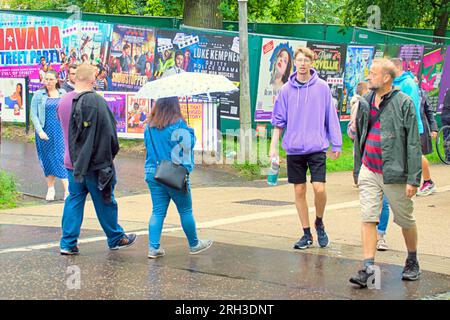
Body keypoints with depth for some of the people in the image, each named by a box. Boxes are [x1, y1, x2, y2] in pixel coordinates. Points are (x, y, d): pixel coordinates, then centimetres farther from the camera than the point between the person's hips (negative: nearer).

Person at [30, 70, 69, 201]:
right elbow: (33, 115, -2)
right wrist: (39, 131, -12)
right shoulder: (38, 95, 1)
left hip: (60, 132, 0)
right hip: (45, 133, 0)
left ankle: (67, 189, -8)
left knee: (61, 158, -7)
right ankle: (50, 189, 19)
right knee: (48, 160, 6)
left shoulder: (63, 94, 6)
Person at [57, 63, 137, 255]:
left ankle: (68, 243, 7)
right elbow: (107, 131, -15)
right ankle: (116, 238, 24)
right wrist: (110, 153, -1)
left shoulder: (64, 101, 2)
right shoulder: (95, 101, -19)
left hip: (72, 160, 5)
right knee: (105, 201, 9)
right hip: (95, 161, -5)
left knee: (74, 200, 11)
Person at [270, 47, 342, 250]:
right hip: (294, 149, 2)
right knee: (299, 191, 6)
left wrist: (336, 144, 2)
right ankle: (307, 234, 18)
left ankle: (319, 223, 15)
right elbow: (279, 120, 8)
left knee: (319, 188, -12)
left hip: (317, 148, -2)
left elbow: (331, 117, 3)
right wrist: (274, 146, 2)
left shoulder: (322, 87, -1)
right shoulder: (287, 89, 3)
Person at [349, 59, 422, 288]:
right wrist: (358, 167, 17)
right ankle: (368, 268, -5)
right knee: (368, 218, -5)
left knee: (406, 220, 10)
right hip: (369, 170, 4)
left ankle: (412, 262, 30)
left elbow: (413, 143, -11)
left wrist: (413, 178, -15)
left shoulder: (403, 103, -9)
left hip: (394, 173, -4)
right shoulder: (365, 102, 8)